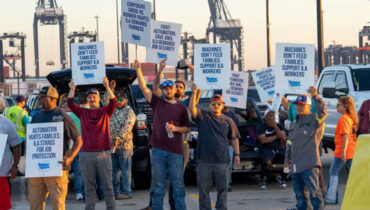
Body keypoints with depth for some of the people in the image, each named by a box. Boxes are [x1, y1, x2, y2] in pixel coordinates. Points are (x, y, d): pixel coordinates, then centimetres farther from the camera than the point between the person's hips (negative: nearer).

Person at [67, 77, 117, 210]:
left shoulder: (105, 112, 8)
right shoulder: (83, 113, 12)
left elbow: (113, 102, -8)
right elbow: (70, 104, 0)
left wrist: (107, 87, -21)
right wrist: (72, 89, -14)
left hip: (103, 153, -1)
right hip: (86, 153, 1)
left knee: (107, 185, 2)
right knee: (89, 186, 4)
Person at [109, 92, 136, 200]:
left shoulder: (129, 112, -5)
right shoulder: (113, 112, 20)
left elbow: (126, 127, -16)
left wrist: (118, 138, -25)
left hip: (124, 145, -7)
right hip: (111, 145, 7)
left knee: (125, 169, -3)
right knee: (113, 170, 8)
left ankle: (127, 192, 0)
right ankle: (115, 191, 15)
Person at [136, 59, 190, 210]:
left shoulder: (181, 108, 8)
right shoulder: (157, 103, 9)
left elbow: (187, 128, 10)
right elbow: (143, 87, 2)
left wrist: (176, 128, -9)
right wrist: (138, 70, -8)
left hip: (175, 151, -1)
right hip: (158, 150, 1)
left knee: (178, 184, 1)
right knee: (158, 185, 5)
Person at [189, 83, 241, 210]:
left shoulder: (228, 121, 11)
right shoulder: (202, 117, 6)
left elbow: (234, 138, 13)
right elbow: (192, 109, -12)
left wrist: (237, 154, 4)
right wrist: (194, 94, -23)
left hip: (222, 161, 1)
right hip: (204, 160, -1)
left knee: (222, 188, 5)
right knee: (203, 189, 4)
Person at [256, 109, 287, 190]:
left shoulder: (279, 126, 12)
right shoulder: (261, 127, 2)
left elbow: (283, 137, -4)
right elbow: (263, 140, -12)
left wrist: (275, 126, -11)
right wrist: (276, 136, -4)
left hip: (280, 148, 3)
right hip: (267, 149, -3)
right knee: (267, 162, -35)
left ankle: (282, 178, 2)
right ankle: (262, 180, -9)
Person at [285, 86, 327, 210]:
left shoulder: (313, 120, -1)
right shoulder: (295, 123, 22)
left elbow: (322, 112, -23)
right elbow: (289, 143, 26)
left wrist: (315, 96, -34)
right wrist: (287, 159, 22)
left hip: (309, 164, -8)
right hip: (296, 165, 8)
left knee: (314, 190, -12)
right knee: (298, 192, 12)